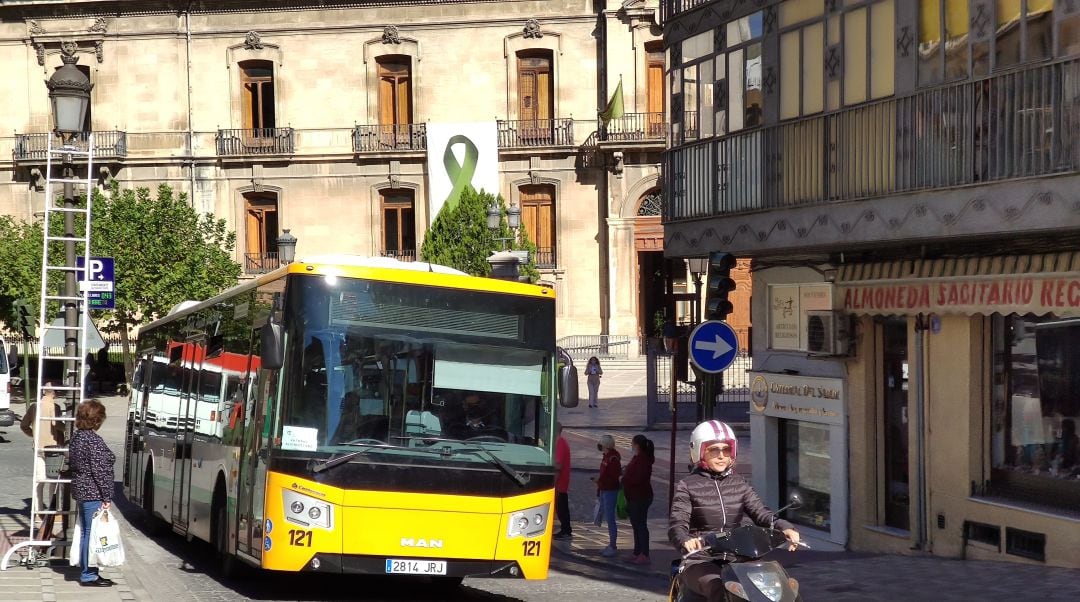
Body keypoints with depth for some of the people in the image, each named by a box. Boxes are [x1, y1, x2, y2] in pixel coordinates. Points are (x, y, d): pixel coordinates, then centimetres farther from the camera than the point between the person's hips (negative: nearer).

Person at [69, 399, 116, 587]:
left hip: (80, 492, 10)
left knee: (85, 532, 16)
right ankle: (89, 575, -1)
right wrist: (107, 497, -16)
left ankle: (87, 571, 23)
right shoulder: (94, 441, -19)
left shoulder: (76, 437, 10)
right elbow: (100, 471, -20)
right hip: (93, 494, -10)